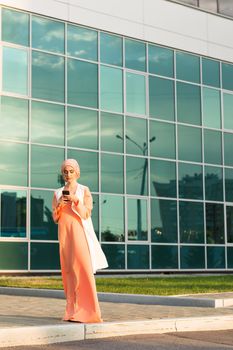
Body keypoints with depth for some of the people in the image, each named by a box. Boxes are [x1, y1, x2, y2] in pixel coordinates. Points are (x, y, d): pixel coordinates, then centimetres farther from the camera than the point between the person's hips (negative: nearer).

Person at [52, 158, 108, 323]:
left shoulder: (84, 190, 4)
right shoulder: (58, 193, 14)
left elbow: (86, 214, -3)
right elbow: (55, 218, 11)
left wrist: (76, 200, -17)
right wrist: (59, 205, -8)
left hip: (79, 232, -3)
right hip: (64, 233, 4)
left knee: (83, 269, -13)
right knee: (68, 271, 1)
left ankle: (87, 311, -12)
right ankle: (73, 311, 5)